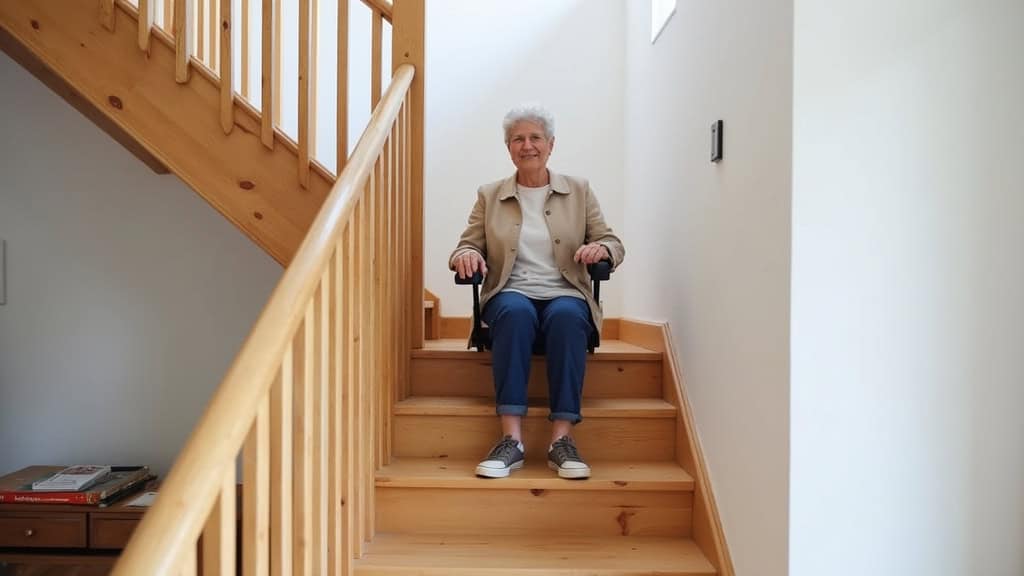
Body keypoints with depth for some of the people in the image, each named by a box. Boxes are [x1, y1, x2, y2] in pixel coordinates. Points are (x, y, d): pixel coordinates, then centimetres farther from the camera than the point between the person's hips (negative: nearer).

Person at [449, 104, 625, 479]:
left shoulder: (579, 191, 15)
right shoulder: (489, 196, 15)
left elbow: (614, 244, 13)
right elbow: (468, 246, 13)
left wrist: (600, 249, -12)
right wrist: (466, 254, -12)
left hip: (565, 295, 0)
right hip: (512, 294, 0)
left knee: (567, 316, -36)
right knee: (515, 312, -36)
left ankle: (562, 438, -36)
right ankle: (511, 438, -38)